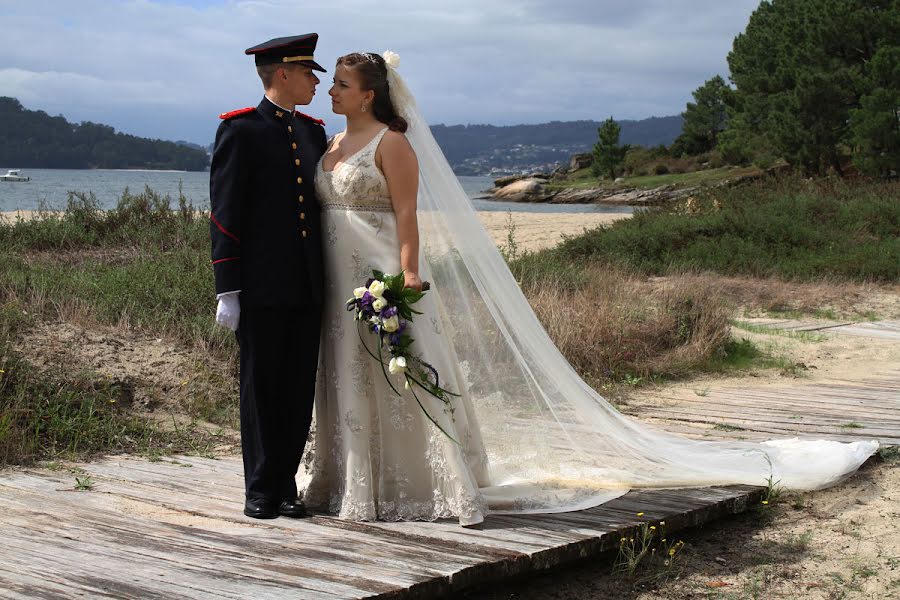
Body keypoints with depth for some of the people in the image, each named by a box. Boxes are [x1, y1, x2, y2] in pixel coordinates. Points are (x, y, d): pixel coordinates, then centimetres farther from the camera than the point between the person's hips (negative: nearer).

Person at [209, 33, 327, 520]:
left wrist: (330, 279, 14)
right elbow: (224, 214, -8)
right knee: (261, 389, 3)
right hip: (261, 286, -5)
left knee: (299, 391, 7)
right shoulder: (240, 130, -4)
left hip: (307, 287, 6)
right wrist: (227, 290, -13)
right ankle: (260, 489, 13)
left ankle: (286, 485, 17)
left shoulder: (313, 133, 15)